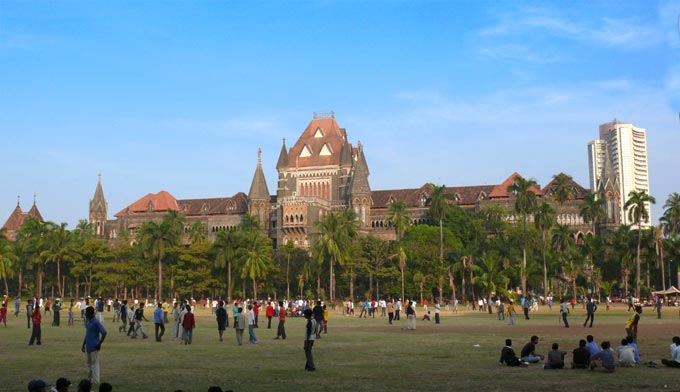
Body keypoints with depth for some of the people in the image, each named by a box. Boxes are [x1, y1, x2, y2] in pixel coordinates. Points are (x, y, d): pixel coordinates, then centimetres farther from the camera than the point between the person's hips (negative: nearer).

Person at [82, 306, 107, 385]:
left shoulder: (96, 322, -18)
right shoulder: (88, 321, 10)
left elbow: (104, 333, -20)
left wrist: (99, 344, -17)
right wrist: (83, 344, 18)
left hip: (94, 347, -9)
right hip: (89, 346, 9)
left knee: (94, 364, -3)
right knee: (89, 364, 17)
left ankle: (95, 381, 3)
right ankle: (90, 379, 28)